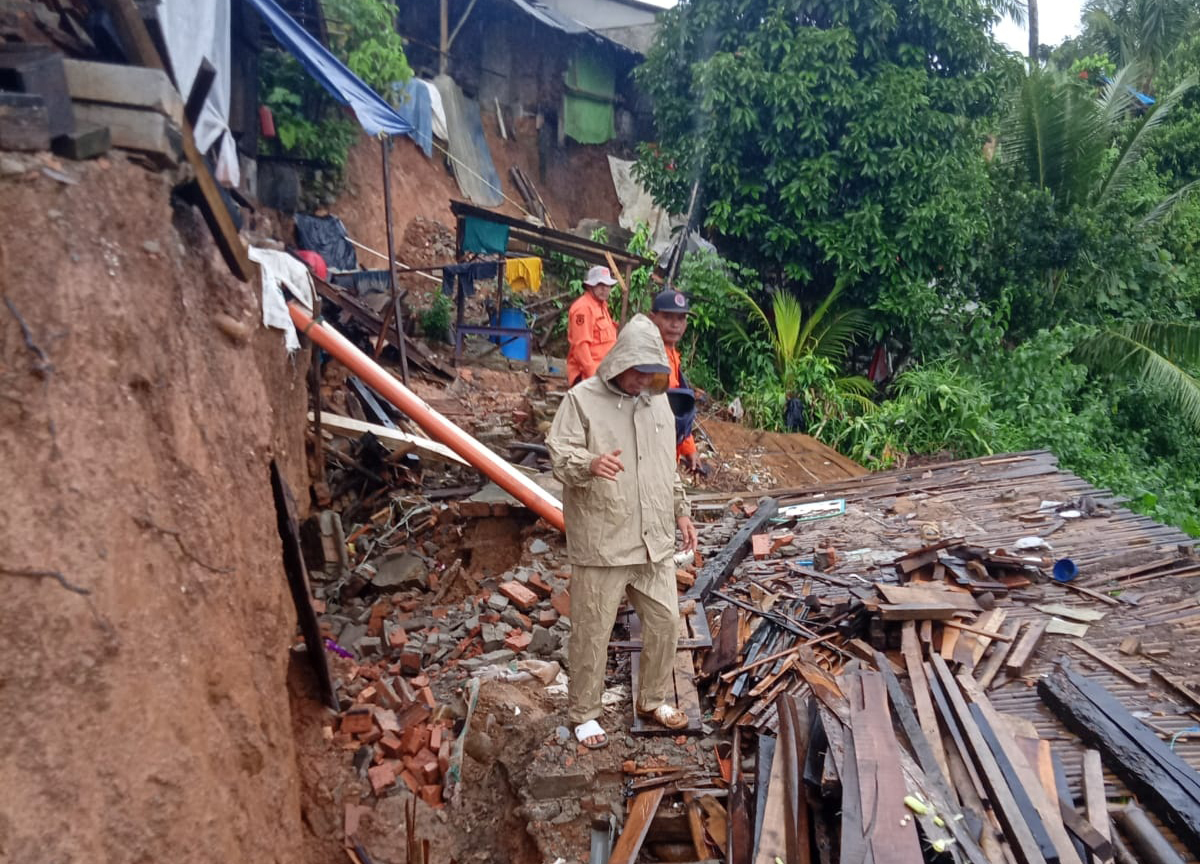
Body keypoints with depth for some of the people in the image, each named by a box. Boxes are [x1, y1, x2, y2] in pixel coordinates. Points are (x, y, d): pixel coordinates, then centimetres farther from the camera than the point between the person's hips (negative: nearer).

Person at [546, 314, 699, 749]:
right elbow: (559, 453, -18)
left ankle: (653, 699, 36)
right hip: (601, 544, -6)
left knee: (665, 621, 14)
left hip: (655, 541, 6)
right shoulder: (583, 398, -10)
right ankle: (583, 712, 24)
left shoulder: (658, 399, 9)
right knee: (592, 632, 5)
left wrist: (681, 511, 17)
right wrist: (589, 464, -38)